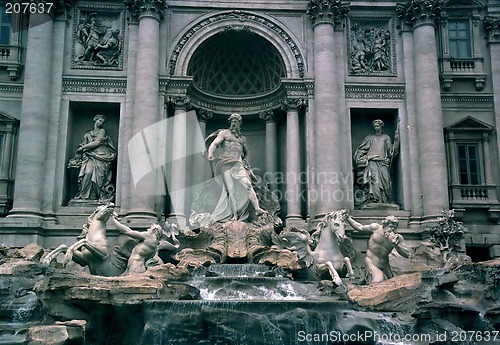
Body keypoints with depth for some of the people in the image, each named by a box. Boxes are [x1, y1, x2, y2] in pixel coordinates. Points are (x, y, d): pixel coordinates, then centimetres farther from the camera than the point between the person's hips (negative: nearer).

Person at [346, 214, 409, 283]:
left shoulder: (398, 238, -4)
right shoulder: (376, 228, -7)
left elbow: (407, 254, -8)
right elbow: (360, 228, 7)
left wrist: (396, 244, -23)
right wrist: (347, 218, 5)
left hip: (385, 266, 5)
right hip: (371, 262, -5)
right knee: (378, 282, -27)